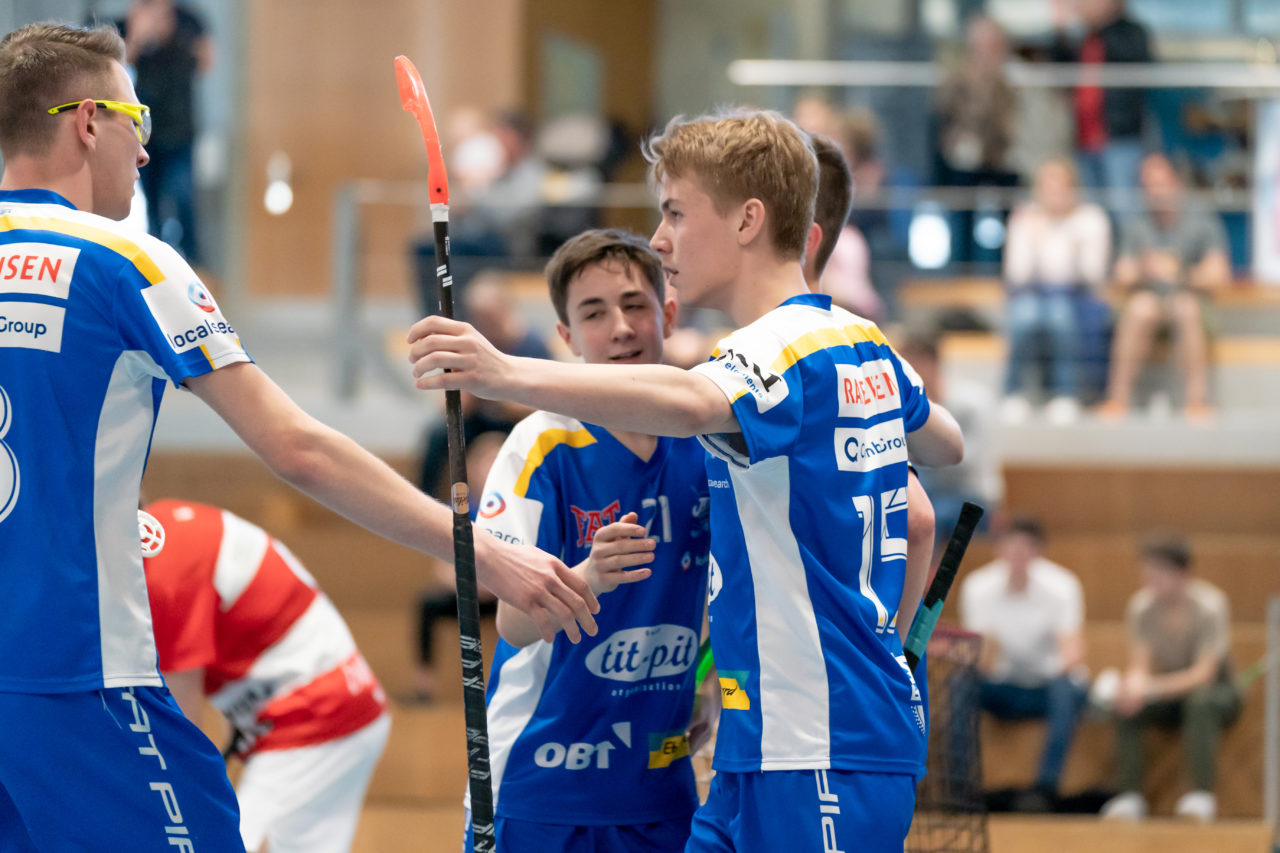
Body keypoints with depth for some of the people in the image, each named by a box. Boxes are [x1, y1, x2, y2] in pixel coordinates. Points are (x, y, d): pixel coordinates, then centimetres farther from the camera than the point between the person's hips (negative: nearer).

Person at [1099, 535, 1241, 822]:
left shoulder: (1209, 605, -22)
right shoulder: (1141, 606, -10)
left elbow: (1204, 673, -28)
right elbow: (1140, 666, -13)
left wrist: (1152, 688, -42)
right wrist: (1134, 683, -39)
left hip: (1218, 693, -4)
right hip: (1168, 694, 4)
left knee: (1201, 702, -39)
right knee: (1126, 706, -27)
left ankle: (1202, 797, -40)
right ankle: (1129, 798, -27)